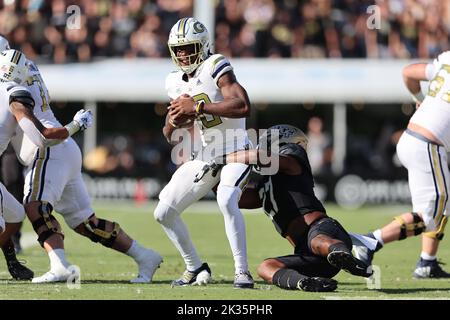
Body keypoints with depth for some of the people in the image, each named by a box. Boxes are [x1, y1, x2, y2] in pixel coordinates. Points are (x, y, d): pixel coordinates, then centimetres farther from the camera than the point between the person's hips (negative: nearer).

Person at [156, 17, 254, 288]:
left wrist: (197, 106, -28)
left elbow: (244, 107, -31)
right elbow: (170, 136, 14)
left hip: (236, 151, -8)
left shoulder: (216, 67, -15)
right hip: (206, 155, 8)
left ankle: (242, 271, -27)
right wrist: (173, 122, -11)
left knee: (226, 201, -34)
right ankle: (196, 268, 21)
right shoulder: (176, 83, 7)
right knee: (164, 213, 5)